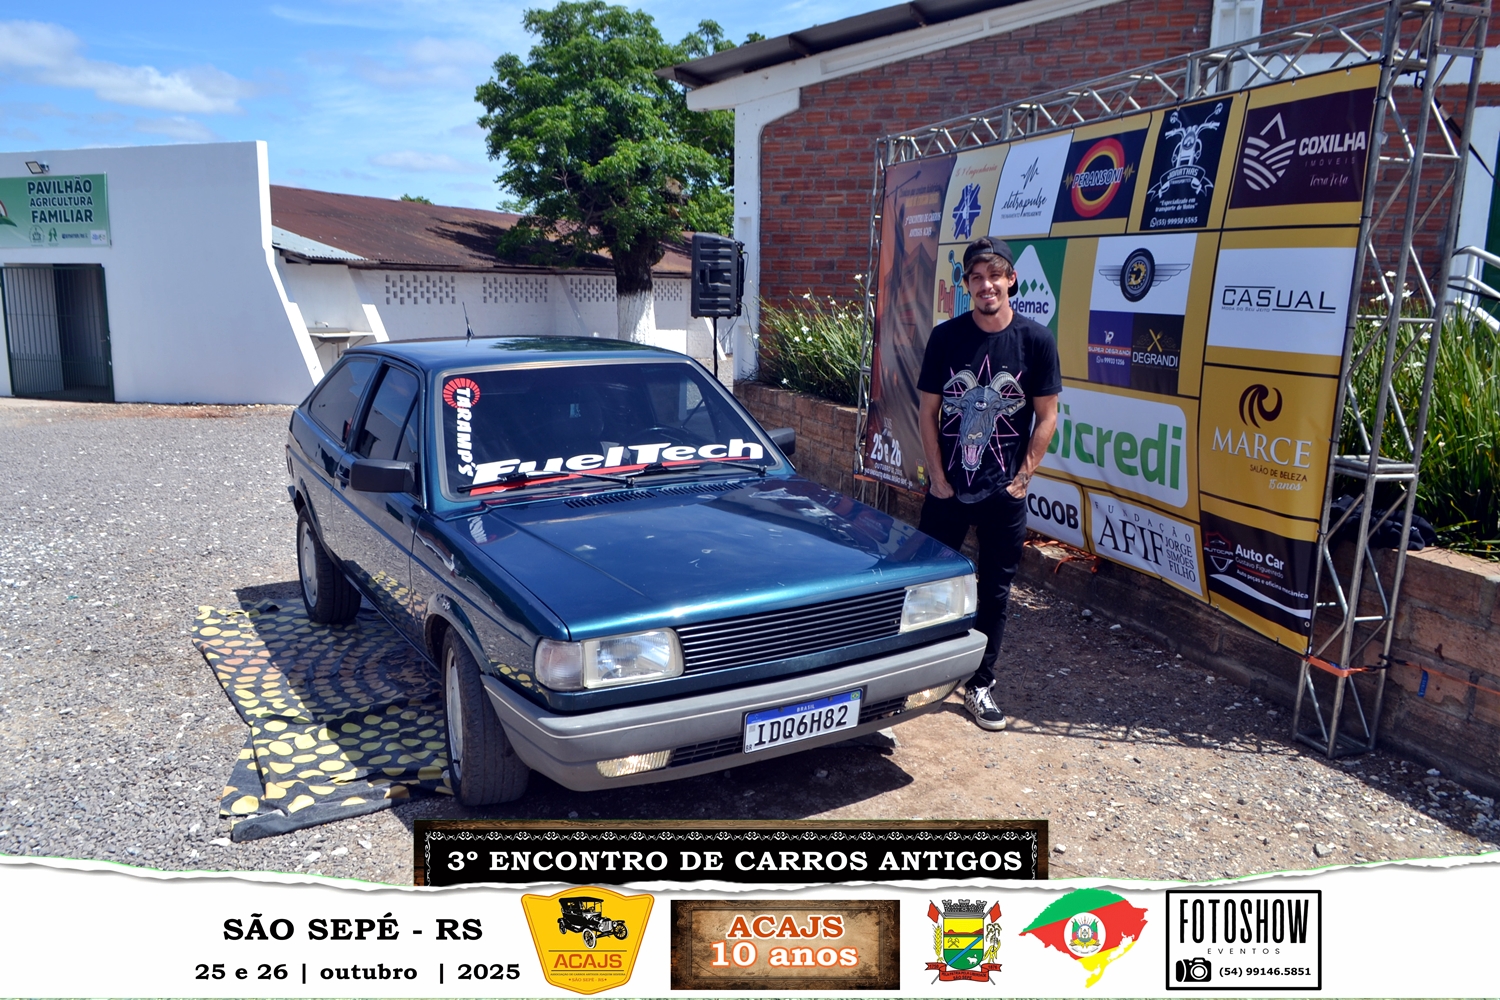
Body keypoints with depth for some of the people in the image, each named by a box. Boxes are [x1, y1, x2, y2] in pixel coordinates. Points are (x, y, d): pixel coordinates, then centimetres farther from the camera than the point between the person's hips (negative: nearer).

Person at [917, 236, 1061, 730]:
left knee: (995, 591, 8)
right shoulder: (946, 336, -3)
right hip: (947, 487, 0)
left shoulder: (1036, 340, -4)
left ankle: (980, 685, 21)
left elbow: (1047, 417, 1)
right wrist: (937, 477, -4)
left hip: (1004, 491, 0)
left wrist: (1023, 477, -4)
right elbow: (928, 412, 1)